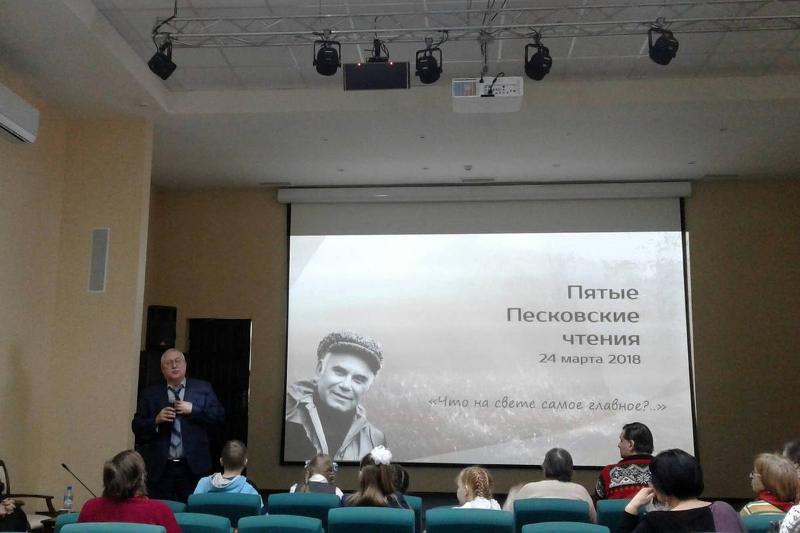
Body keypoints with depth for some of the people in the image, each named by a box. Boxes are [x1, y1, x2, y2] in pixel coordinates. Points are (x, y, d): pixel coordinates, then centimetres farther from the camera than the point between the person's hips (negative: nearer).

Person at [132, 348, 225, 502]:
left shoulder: (203, 389, 8)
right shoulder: (150, 394, 10)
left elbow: (219, 416, 1)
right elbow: (137, 427, 8)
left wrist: (193, 409, -9)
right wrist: (156, 420, -10)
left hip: (194, 467, -1)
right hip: (160, 468, 1)